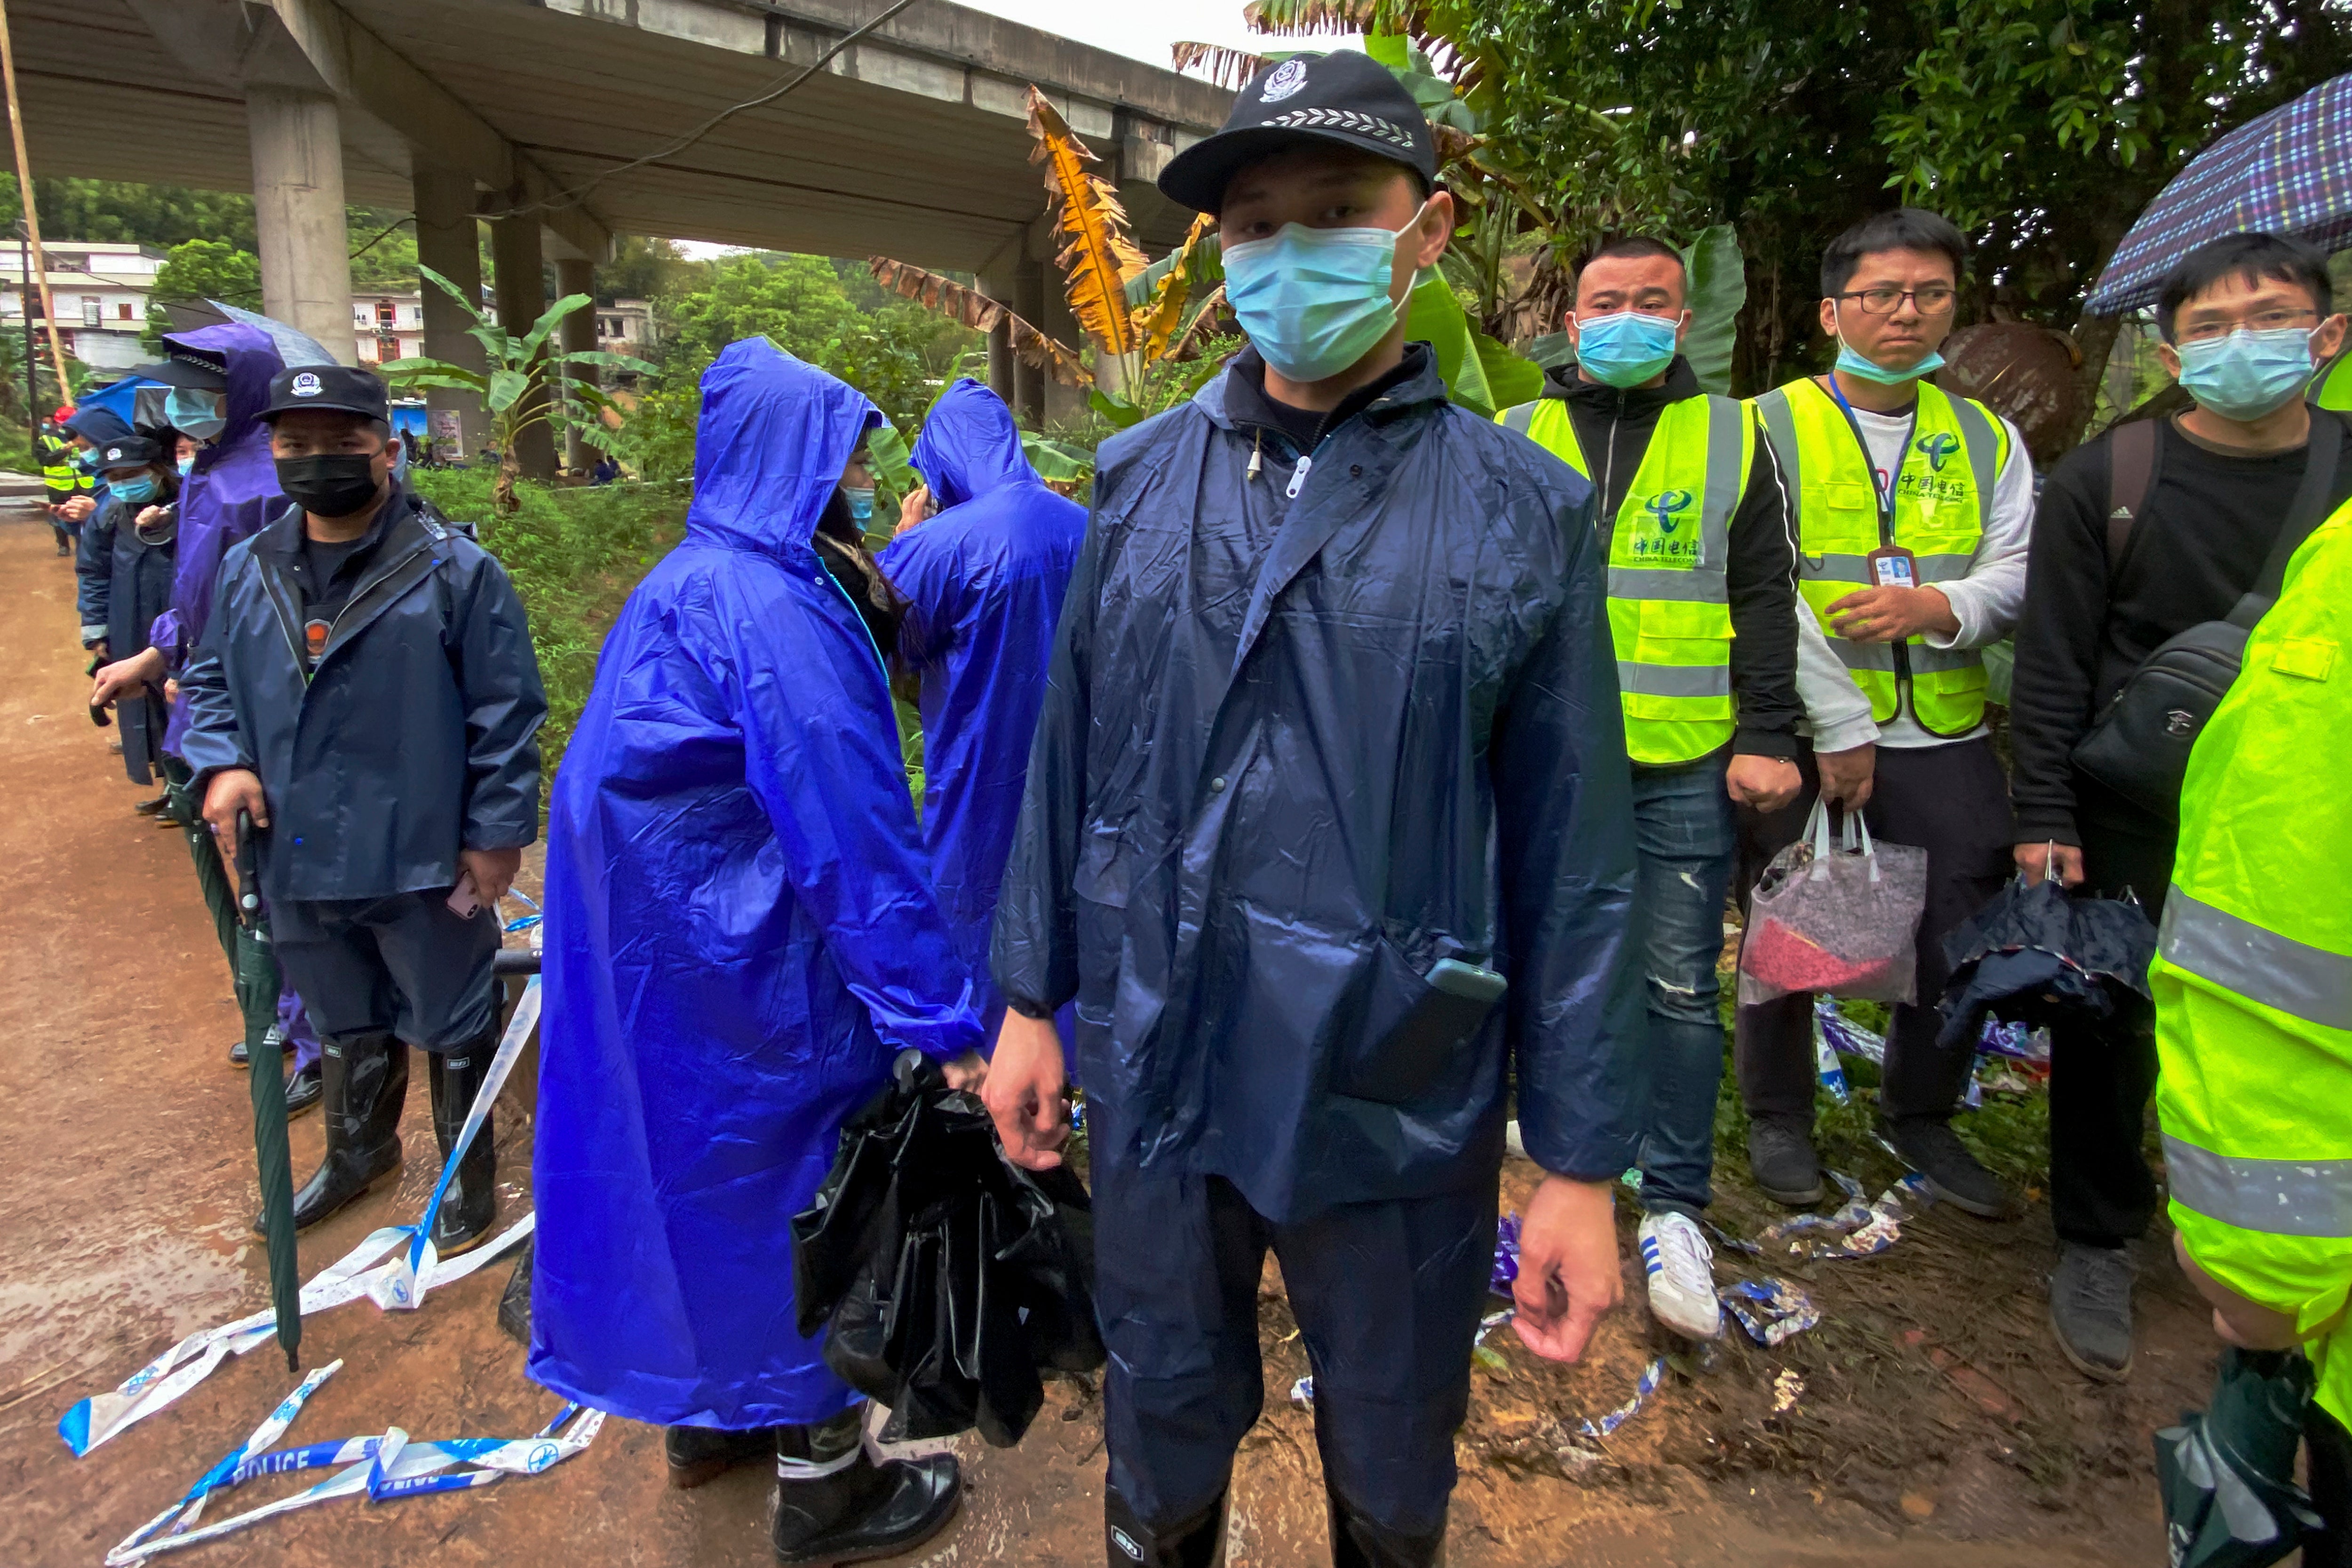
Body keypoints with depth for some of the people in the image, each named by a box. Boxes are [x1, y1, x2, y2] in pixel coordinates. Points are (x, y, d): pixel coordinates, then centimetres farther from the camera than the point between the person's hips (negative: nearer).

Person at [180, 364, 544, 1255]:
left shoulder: (454, 569, -13)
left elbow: (505, 713, -11)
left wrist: (497, 832, -12)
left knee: (450, 1029, 12)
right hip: (298, 860, 6)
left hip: (421, 864, -5)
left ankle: (469, 1177, 34)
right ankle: (358, 1154, 50)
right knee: (346, 1027, 26)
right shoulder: (248, 570, 5)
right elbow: (210, 680, 18)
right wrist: (220, 760, -2)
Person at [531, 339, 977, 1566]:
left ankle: (706, 1410, 42)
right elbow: (852, 830, -27)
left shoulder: (684, 582, 10)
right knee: (798, 1192, 6)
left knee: (700, 1163, 22)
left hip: (659, 951, 10)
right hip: (748, 965, -10)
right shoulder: (775, 604, -21)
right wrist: (941, 1017, -25)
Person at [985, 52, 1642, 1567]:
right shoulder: (1143, 478, 0)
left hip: (1400, 1100, -1)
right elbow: (1069, 757, 5)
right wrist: (1030, 999, 7)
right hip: (1151, 1069, 2)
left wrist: (1583, 1160, -5)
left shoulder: (1527, 514, -7)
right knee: (1162, 1436, 23)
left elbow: (1572, 861, -7)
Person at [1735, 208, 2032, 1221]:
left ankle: (1919, 1117, 33)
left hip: (1947, 740, 4)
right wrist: (1840, 728, -14)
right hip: (1804, 737, -4)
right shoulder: (1769, 428, -2)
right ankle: (1778, 1119, 28)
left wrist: (1935, 606, -16)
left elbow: (2017, 572, 6)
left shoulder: (1986, 438, 13)